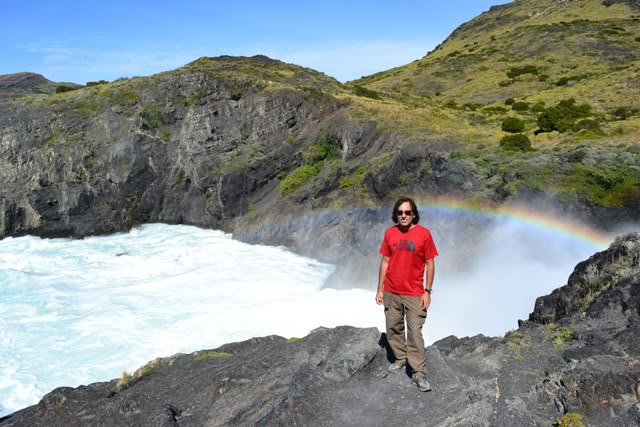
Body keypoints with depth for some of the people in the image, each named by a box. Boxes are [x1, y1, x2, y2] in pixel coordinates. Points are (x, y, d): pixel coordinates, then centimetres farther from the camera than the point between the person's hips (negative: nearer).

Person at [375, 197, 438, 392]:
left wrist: (427, 291, -7)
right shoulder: (390, 233, 0)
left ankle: (419, 373, 6)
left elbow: (430, 264, -4)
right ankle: (400, 358, 35)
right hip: (391, 293, 4)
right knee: (393, 329, 14)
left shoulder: (424, 234, -9)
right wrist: (380, 289, 6)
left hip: (414, 294, -3)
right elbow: (385, 262, 6)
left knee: (415, 334, -2)